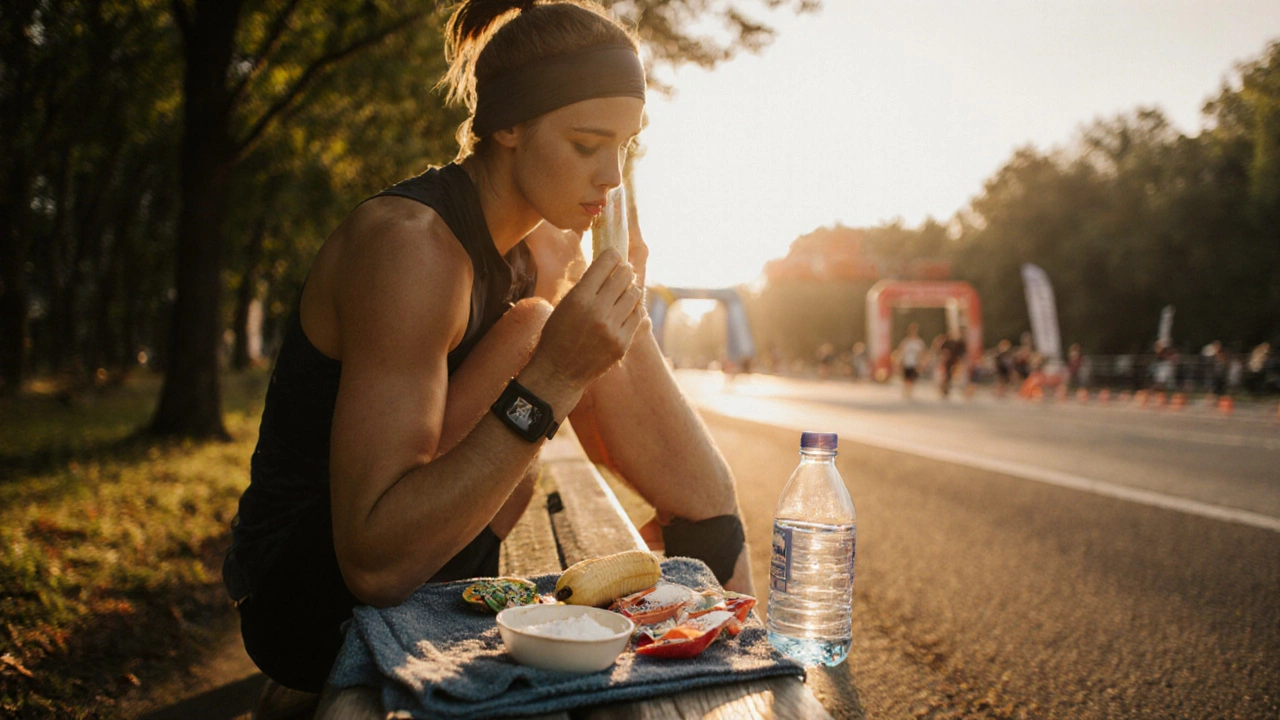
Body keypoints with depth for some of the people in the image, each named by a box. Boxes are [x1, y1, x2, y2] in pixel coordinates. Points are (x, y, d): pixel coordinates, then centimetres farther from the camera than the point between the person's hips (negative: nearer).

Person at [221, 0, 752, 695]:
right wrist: (549, 381, -38)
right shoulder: (410, 245, -27)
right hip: (314, 607, -8)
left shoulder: (548, 248, 0)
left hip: (424, 573, 8)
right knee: (530, 329, -24)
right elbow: (373, 564, -33)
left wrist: (625, 313, -13)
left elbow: (622, 453, 3)